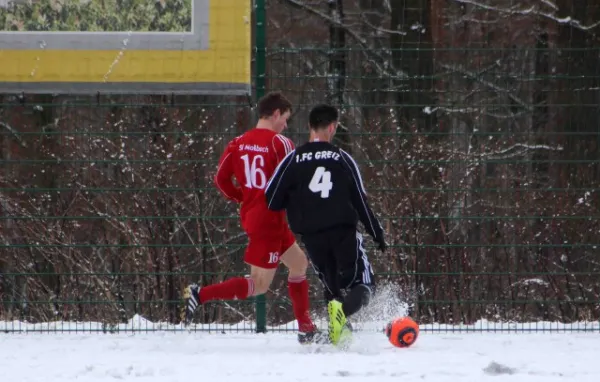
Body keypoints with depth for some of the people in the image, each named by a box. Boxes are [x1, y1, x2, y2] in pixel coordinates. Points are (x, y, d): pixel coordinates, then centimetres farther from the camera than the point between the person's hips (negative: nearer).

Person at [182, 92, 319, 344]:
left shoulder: (239, 143, 6)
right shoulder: (279, 143, -14)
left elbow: (221, 179, 7)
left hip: (250, 215, 9)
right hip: (269, 219, -9)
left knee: (299, 264, 21)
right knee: (259, 285, -3)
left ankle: (306, 328, 24)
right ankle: (200, 295, -10)